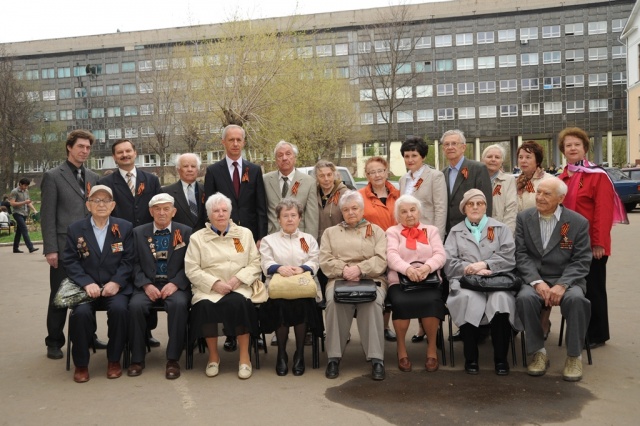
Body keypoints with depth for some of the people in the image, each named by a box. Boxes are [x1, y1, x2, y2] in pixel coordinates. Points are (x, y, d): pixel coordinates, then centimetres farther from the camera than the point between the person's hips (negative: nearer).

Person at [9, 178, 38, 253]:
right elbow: (12, 203, -14)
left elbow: (29, 202, 19)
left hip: (24, 214, 7)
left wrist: (34, 210, 4)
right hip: (18, 213, -7)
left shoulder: (26, 191, 13)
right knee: (24, 230, -14)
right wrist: (24, 202, -20)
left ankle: (15, 248, 18)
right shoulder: (15, 192, -8)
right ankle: (30, 247, -20)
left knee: (19, 231, 12)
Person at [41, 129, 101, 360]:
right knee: (60, 295, 4)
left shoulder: (93, 177, 12)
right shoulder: (53, 176, -2)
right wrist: (50, 248, -12)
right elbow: (47, 216, -6)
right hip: (64, 246, -4)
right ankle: (54, 342, 17)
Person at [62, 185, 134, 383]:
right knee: (81, 312, -30)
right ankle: (81, 363, -6)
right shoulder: (75, 229, 7)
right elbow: (70, 261, 0)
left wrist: (116, 282, -15)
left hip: (115, 287, 0)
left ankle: (114, 360, -7)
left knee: (119, 309, -31)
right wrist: (87, 283, -16)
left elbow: (128, 260, 1)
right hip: (86, 287, 0)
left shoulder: (125, 227, 7)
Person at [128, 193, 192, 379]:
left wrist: (175, 283, -15)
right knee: (135, 305, -29)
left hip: (175, 285, -1)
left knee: (179, 304, -33)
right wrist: (146, 285, -12)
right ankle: (137, 359, -12)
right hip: (147, 285, 1)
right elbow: (135, 264, 4)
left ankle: (173, 359, -20)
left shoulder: (185, 232, 6)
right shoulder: (138, 232, 10)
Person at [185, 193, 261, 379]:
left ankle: (245, 357, -20)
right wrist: (215, 283, -13)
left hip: (238, 287, 0)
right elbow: (192, 269, 1)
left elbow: (255, 264, 8)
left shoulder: (244, 234, 14)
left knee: (238, 303, -33)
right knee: (205, 306, -32)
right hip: (208, 288, 0)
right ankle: (213, 356, -10)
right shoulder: (197, 238, 10)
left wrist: (238, 278, -10)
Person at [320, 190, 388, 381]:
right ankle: (334, 358, -24)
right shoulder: (330, 232, 23)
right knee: (334, 301, -33)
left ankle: (376, 359, -29)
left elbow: (381, 260, 4)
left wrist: (359, 268, -13)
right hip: (339, 279, 1)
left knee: (373, 303, -34)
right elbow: (325, 260, 8)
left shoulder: (376, 230, 20)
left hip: (371, 279, 0)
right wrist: (344, 269, -11)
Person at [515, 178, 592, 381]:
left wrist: (562, 285, -21)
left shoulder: (578, 222, 0)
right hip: (535, 279, 1)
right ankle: (538, 353, -12)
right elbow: (521, 254, -1)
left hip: (567, 280, -1)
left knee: (576, 299, -34)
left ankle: (574, 356, -13)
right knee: (525, 298, -32)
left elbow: (582, 261, -5)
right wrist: (537, 282, -17)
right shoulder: (524, 218, 5)